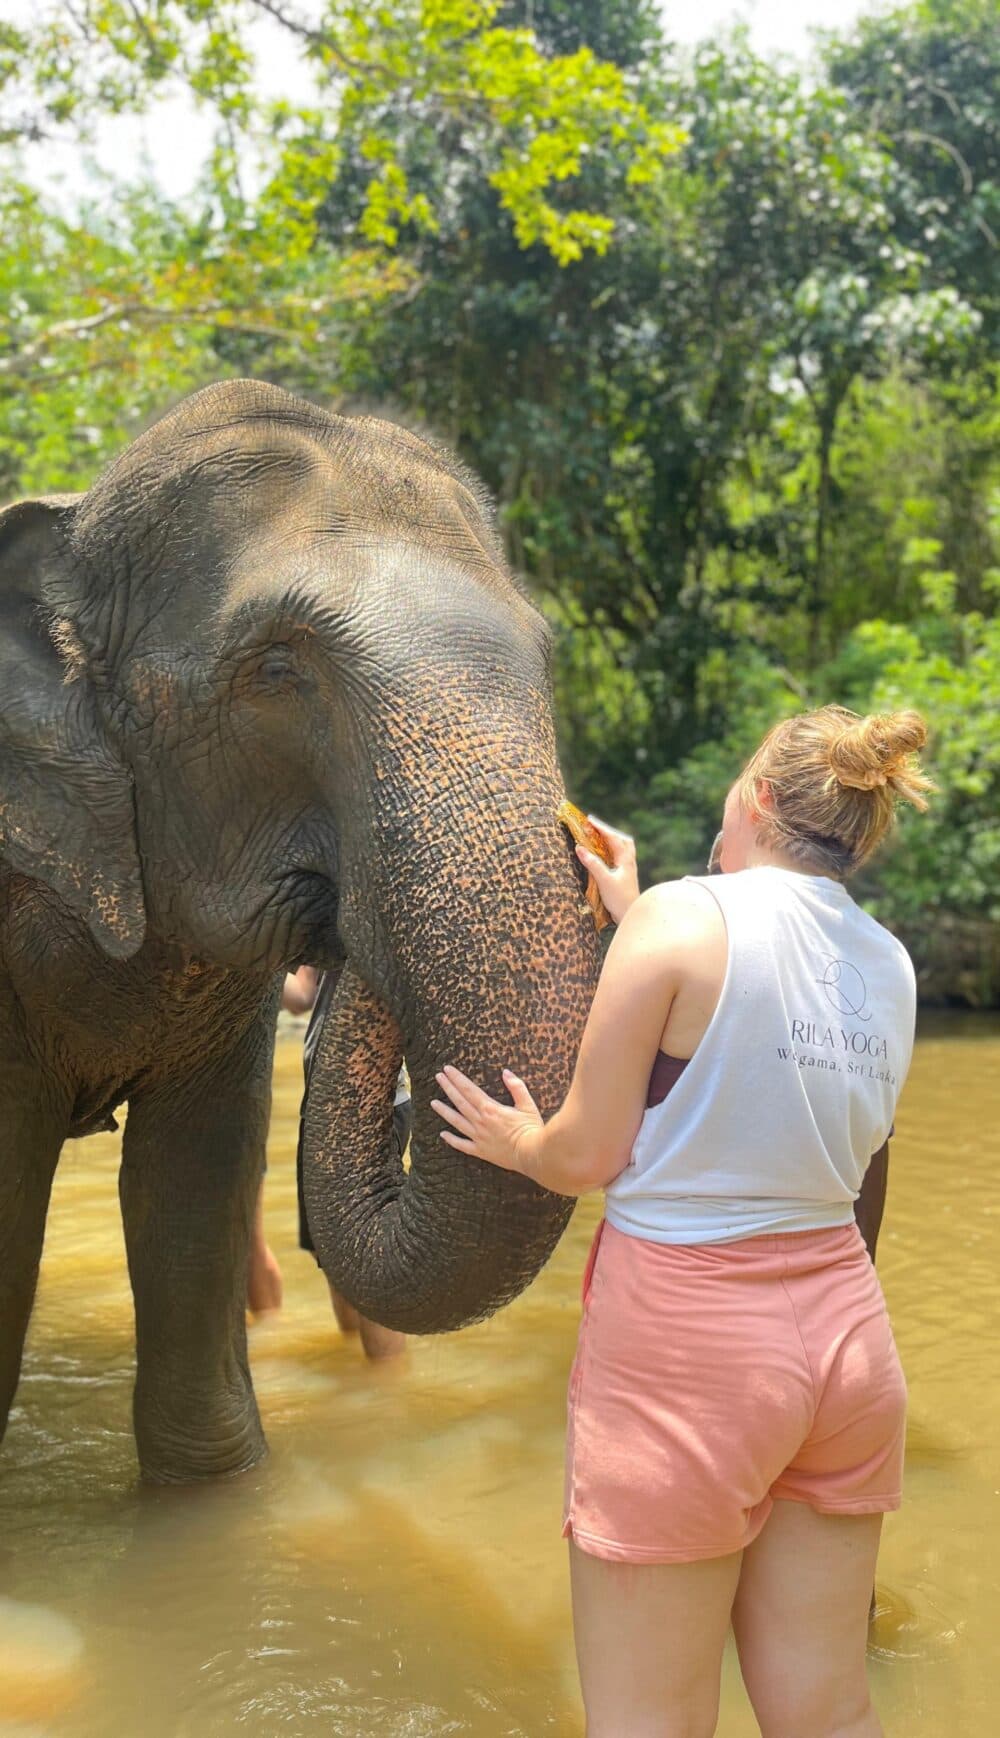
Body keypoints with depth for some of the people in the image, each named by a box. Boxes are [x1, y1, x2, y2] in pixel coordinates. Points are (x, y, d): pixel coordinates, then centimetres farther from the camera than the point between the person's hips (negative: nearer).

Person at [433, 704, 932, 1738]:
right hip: (844, 1329, 7)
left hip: (683, 1328, -6)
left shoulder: (685, 917, -13)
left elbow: (586, 1155, -11)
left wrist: (517, 1142, 11)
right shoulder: (889, 967, 5)